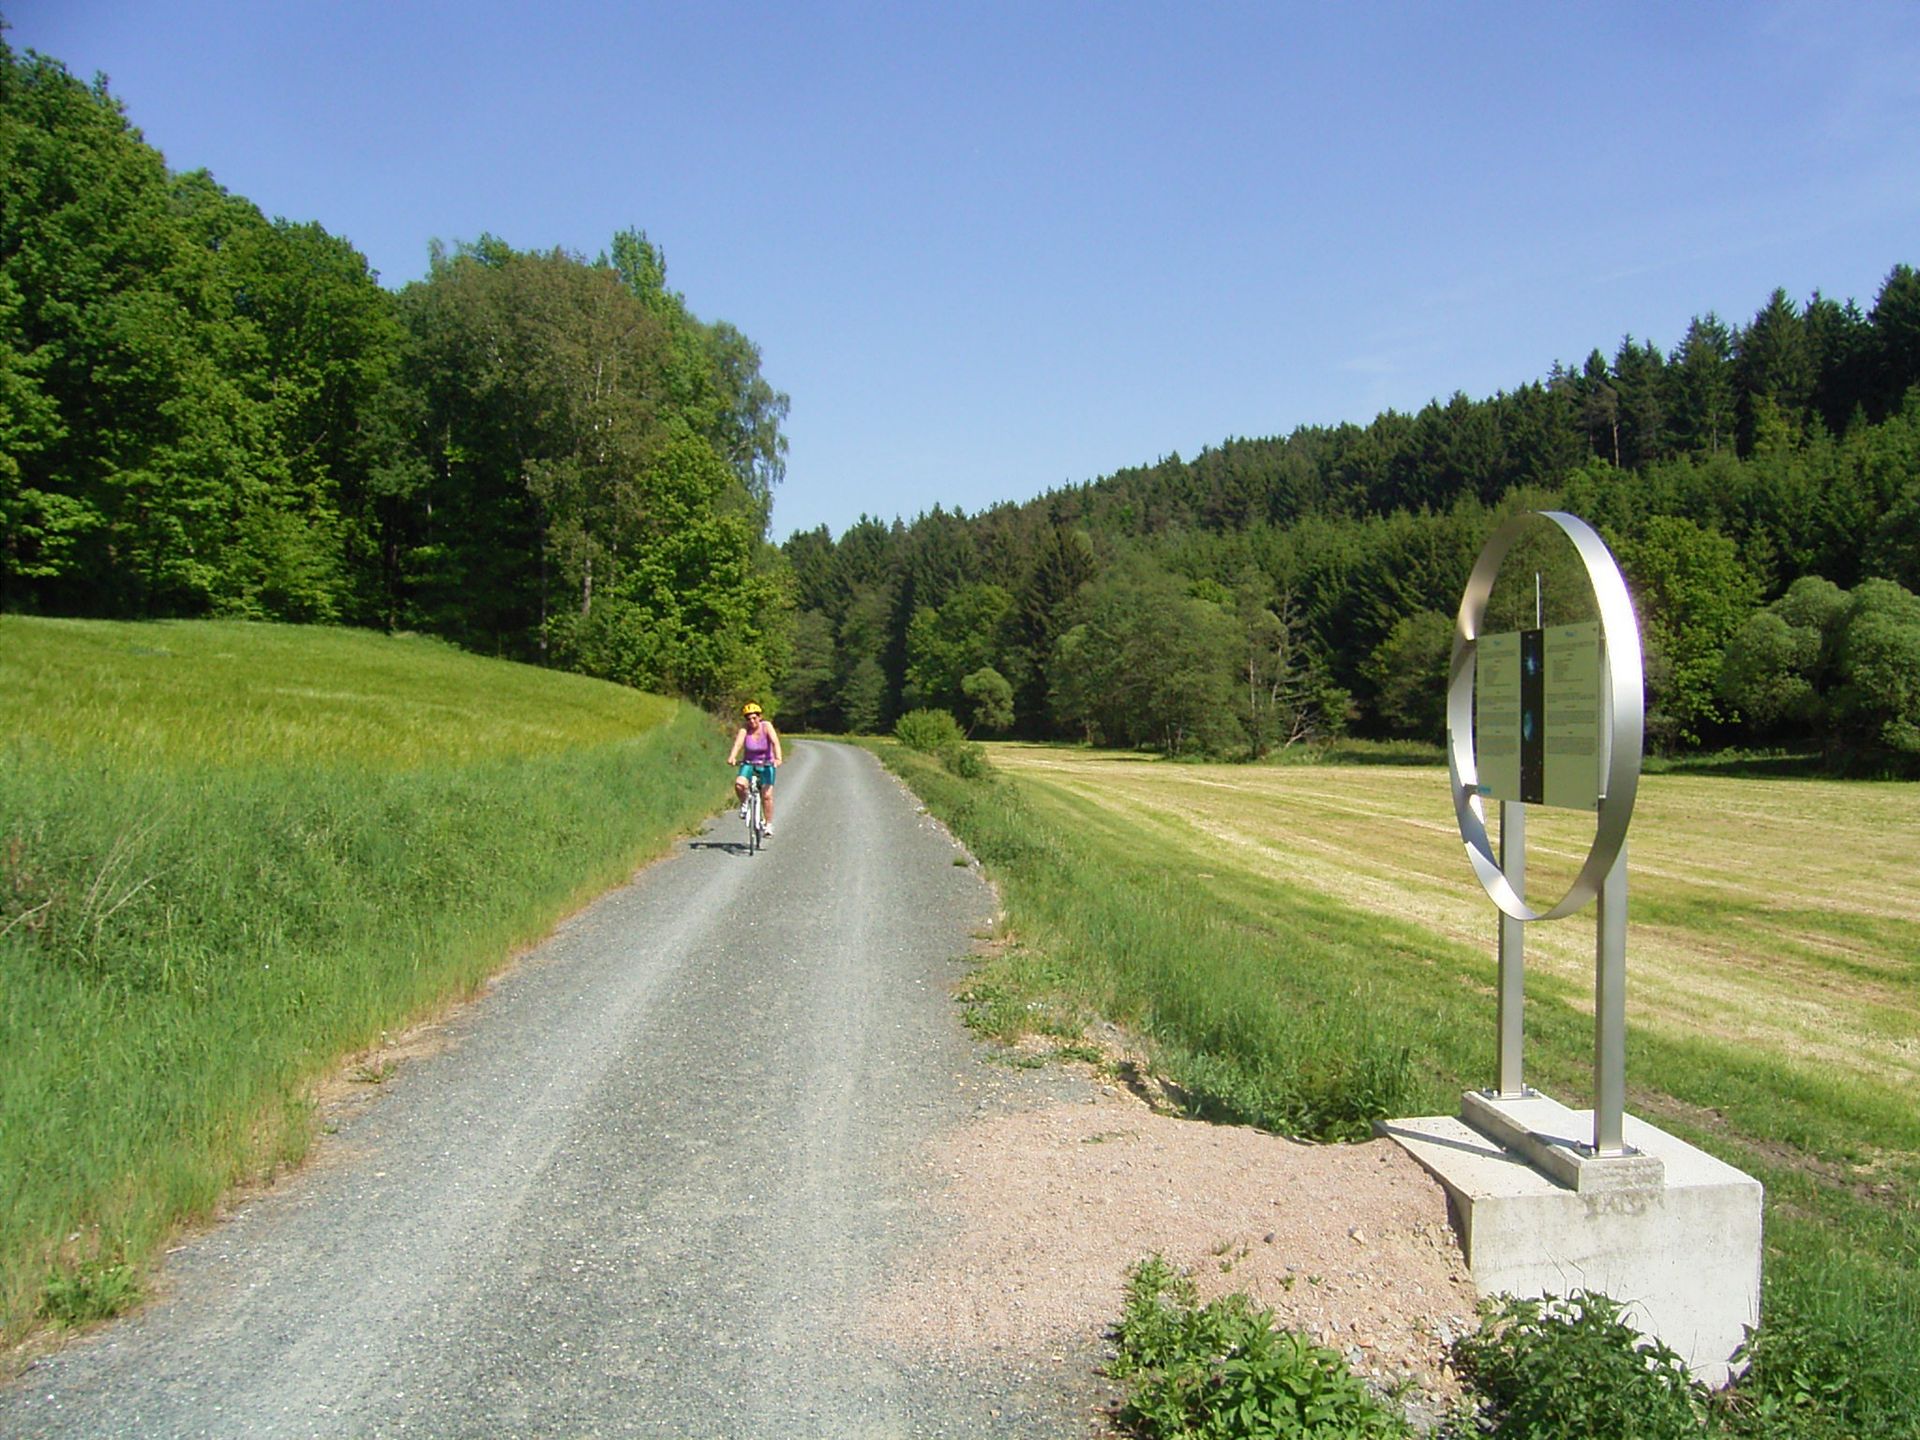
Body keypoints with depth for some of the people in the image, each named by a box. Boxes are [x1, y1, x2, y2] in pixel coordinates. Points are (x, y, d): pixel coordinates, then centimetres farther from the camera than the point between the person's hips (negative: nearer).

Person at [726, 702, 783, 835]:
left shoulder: (766, 726, -13)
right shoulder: (744, 729, -11)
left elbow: (775, 742, -27)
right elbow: (738, 743, -27)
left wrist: (778, 758, -45)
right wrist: (732, 757, -47)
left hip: (766, 765, -1)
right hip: (749, 764, 1)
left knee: (767, 795, -14)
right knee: (739, 783, -28)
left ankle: (769, 825, 3)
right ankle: (744, 804, 3)